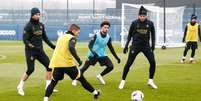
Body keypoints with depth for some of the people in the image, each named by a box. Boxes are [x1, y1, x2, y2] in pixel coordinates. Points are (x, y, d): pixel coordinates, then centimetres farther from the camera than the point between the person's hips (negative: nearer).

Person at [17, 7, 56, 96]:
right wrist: (34, 47, -29)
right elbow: (25, 40, -16)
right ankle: (20, 87, 11)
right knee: (30, 69, -8)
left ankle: (48, 87, 10)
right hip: (30, 51, -6)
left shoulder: (41, 25, 9)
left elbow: (44, 37, 19)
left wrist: (52, 46, 10)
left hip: (40, 50, 6)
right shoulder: (28, 26, -11)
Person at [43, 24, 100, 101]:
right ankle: (95, 93, 23)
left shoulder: (61, 37, 19)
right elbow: (71, 48, -23)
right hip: (68, 64, -5)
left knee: (53, 82, 10)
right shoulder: (72, 38, -3)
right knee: (81, 79, 11)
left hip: (56, 64, 5)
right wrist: (78, 60, -22)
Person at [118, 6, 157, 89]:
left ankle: (150, 81, 10)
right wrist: (126, 45, 0)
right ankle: (123, 81, 10)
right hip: (135, 45, -1)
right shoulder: (134, 23, -3)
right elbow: (130, 34, 5)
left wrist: (153, 44, 1)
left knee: (153, 62, -8)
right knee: (129, 63, -3)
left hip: (146, 45, 2)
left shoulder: (150, 23, 0)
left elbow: (153, 34, 11)